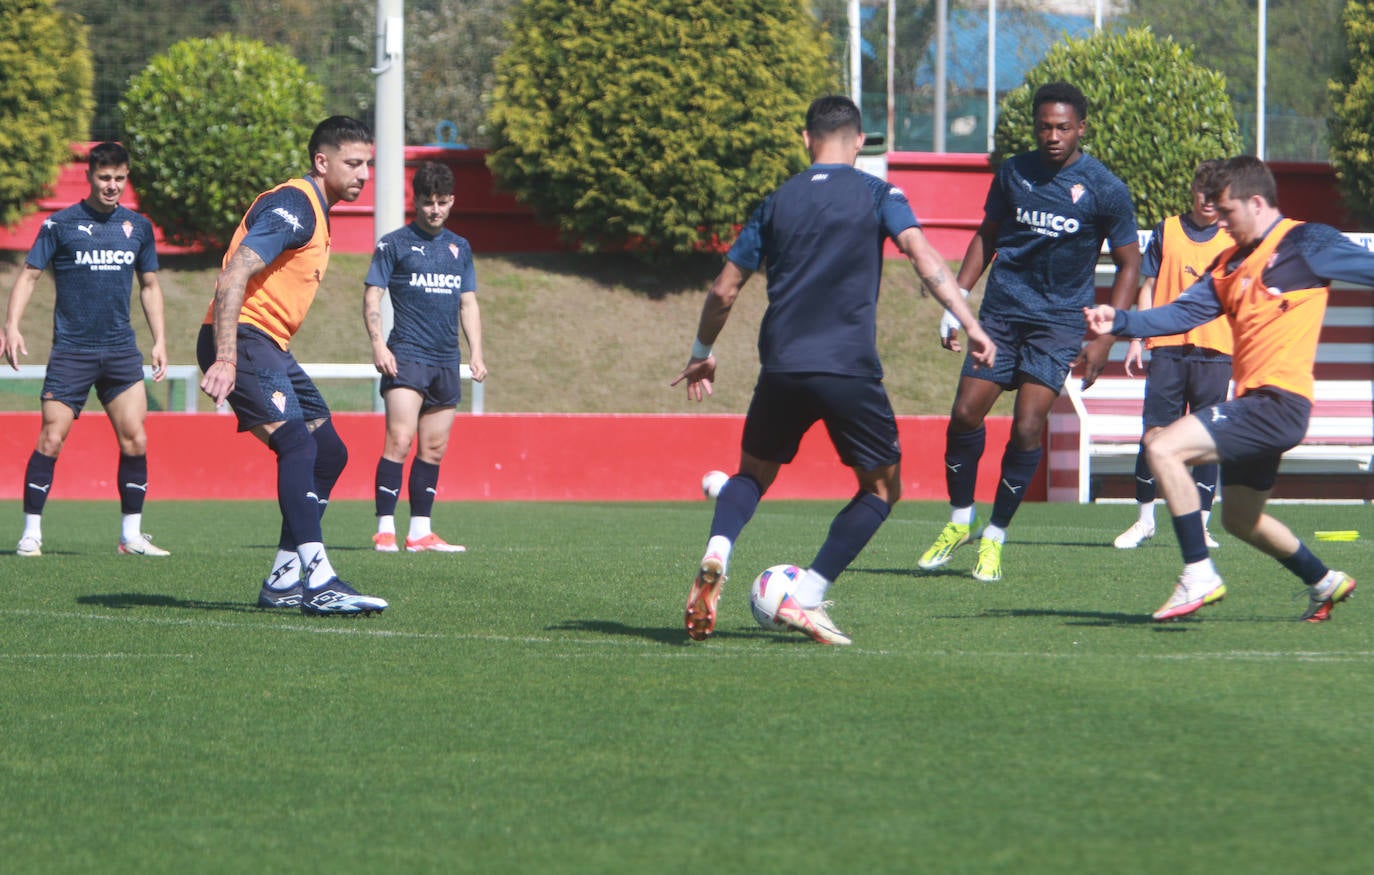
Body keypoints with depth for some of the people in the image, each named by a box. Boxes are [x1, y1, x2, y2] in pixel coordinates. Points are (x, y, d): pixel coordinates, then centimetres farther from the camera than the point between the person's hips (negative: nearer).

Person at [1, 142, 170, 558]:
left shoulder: (138, 226, 10)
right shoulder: (61, 224, 0)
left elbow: (149, 286, 20)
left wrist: (160, 341, 13)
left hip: (121, 349, 3)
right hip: (71, 349, -3)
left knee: (135, 441, -4)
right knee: (51, 439, -8)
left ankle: (131, 535, 6)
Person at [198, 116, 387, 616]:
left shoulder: (314, 214, 19)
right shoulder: (292, 207, -14)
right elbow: (233, 278, -24)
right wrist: (224, 360, -31)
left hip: (270, 347, 11)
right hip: (243, 340, -11)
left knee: (328, 451, 9)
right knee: (298, 443, -23)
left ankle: (284, 580, 13)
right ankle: (317, 582, -31)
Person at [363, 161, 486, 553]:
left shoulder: (460, 248, 17)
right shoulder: (394, 244, 2)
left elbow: (468, 303, 21)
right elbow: (372, 296, -1)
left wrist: (476, 353, 11)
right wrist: (378, 343, -14)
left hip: (446, 363, 6)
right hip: (406, 357, -6)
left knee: (434, 449, 5)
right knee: (399, 442, -15)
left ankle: (420, 532, 9)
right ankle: (385, 530, -15)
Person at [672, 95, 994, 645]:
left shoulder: (777, 202, 14)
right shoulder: (878, 196, 5)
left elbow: (724, 290, 16)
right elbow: (922, 255, -11)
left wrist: (702, 354, 30)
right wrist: (969, 325, -13)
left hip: (781, 369, 3)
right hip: (850, 372, -3)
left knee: (753, 473, 23)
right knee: (881, 488, 13)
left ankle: (716, 556, -8)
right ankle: (806, 599, 0)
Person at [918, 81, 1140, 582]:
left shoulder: (1105, 189, -5)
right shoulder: (1013, 174, 4)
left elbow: (1129, 266, 1)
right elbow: (987, 237, 17)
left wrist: (1103, 341, -6)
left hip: (1059, 320, -3)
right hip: (1001, 313, 3)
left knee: (1028, 426, -13)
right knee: (965, 414, -6)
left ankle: (995, 536, 3)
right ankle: (960, 522, 15)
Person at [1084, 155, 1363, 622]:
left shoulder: (1305, 243, -5)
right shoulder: (1231, 264, 18)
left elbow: (1367, 266, -3)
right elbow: (1182, 312, 11)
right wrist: (1120, 321, -3)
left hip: (1279, 400, -10)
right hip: (1253, 404, 10)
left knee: (1163, 447, -20)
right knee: (1241, 520, 23)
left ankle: (1200, 577, -17)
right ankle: (1325, 582, 41)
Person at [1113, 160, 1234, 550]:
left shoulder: (1233, 241, 8)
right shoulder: (1167, 231, 9)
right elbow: (1148, 287, 12)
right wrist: (1136, 340, 6)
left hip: (1214, 352, 0)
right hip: (1168, 348, 0)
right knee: (1154, 434, -3)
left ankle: (1200, 525, 7)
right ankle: (1144, 520, 9)